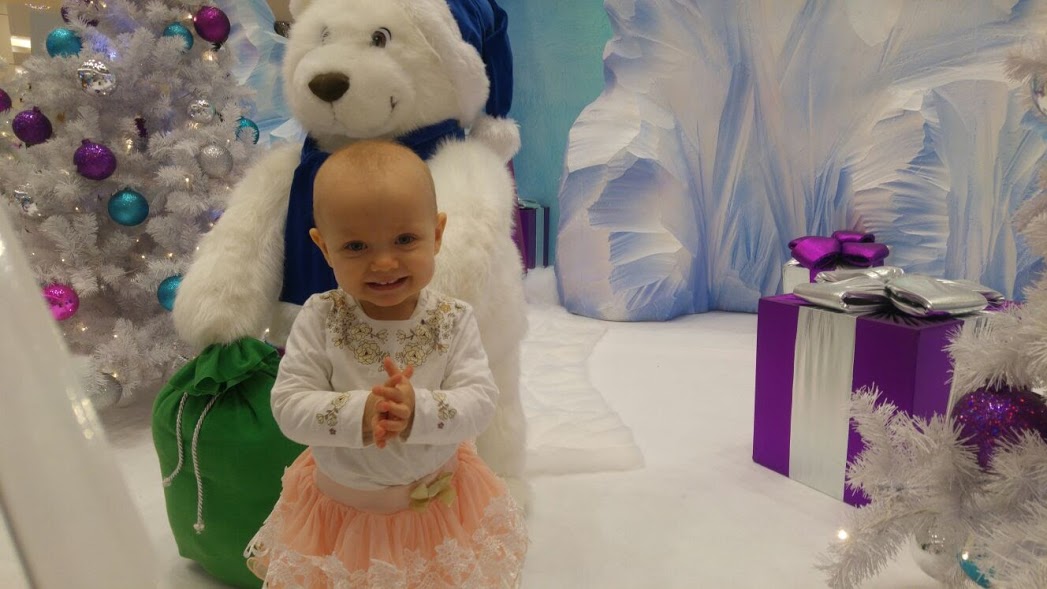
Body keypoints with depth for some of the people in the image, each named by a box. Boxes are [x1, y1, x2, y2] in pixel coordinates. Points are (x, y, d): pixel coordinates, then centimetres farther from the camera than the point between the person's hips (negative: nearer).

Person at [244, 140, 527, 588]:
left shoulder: (453, 321, -15)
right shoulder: (319, 320, -16)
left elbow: (480, 402, -21)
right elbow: (288, 405, -19)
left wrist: (418, 411, -39)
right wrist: (359, 414, -35)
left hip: (437, 502, 1)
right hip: (341, 507, 0)